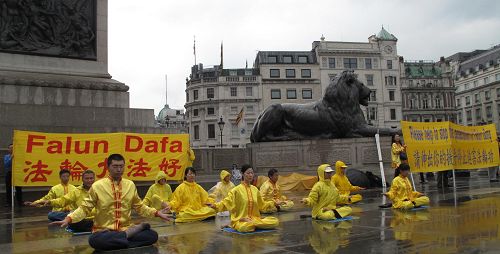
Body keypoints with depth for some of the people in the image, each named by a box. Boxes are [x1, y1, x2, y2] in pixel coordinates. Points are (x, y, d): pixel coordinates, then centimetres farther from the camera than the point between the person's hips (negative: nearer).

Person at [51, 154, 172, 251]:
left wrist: (156, 213, 3)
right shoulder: (97, 186, -3)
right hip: (104, 231, -1)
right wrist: (68, 218, -19)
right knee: (94, 240, -37)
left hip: (126, 229, 1)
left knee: (152, 235, -20)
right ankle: (128, 235, -18)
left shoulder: (130, 185, 5)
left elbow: (139, 206, 14)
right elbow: (85, 208, -2)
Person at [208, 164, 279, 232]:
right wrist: (215, 205, -26)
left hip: (255, 218, 6)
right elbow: (227, 202, -10)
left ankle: (252, 224, -4)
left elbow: (262, 204, 24)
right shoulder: (237, 190, -3)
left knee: (275, 221, -14)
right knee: (245, 228, -42)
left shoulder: (255, 189, 11)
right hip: (240, 220, -6)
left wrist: (273, 203, 17)